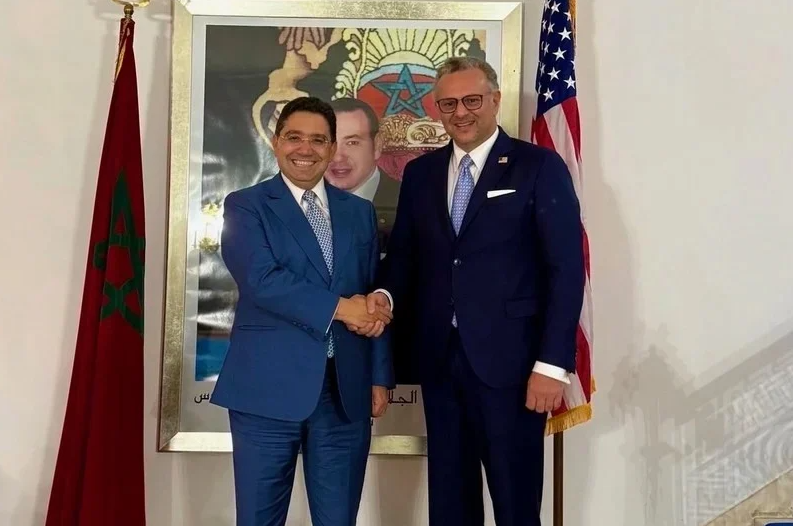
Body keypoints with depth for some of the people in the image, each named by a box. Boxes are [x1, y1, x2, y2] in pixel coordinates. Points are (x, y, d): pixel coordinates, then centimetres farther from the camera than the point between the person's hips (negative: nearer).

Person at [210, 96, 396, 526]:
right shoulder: (245, 206, 1)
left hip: (346, 389, 4)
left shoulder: (360, 211, 13)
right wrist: (337, 307, -15)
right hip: (269, 386, -3)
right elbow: (261, 279, -15)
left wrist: (380, 377, 6)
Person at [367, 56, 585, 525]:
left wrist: (552, 363, -14)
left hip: (510, 359, -4)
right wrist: (388, 295, -7)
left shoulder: (540, 167, -2)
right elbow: (405, 254, 15)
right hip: (441, 358, 5)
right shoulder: (420, 173, 12)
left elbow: (566, 270, -7)